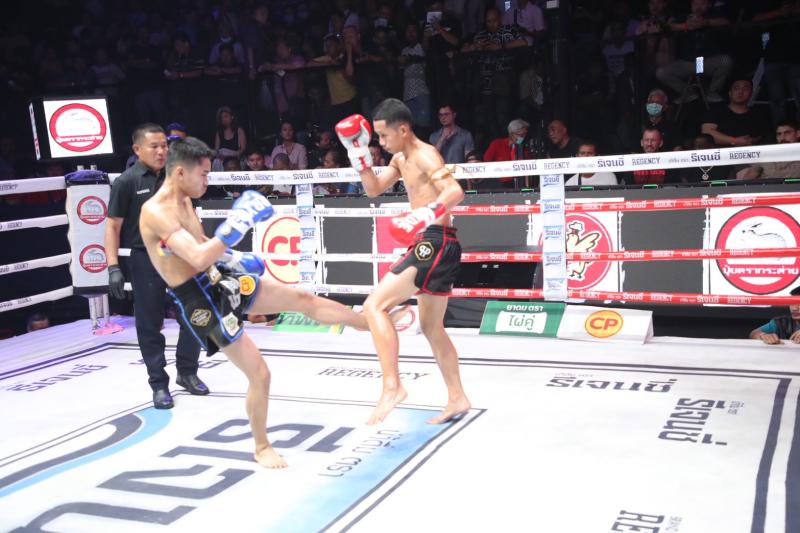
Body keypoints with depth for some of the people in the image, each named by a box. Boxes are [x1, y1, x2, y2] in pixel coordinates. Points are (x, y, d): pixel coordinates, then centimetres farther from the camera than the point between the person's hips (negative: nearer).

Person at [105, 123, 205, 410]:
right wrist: (113, 267, -14)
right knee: (150, 325, 3)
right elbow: (113, 226, -7)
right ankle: (159, 384, 16)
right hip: (145, 259, -4)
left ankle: (187, 372, 26)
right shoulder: (127, 182, -8)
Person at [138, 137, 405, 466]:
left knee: (303, 299, 12)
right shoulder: (156, 212, -23)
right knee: (259, 374, -6)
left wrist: (232, 257, 17)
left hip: (222, 280, 9)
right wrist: (239, 221, -34)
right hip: (201, 302, -9)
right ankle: (262, 448, 17)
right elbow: (199, 259, -34)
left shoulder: (184, 200, 7)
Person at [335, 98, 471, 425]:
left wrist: (426, 214, -44)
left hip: (435, 243, -11)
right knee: (432, 328, 18)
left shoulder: (425, 155, -12)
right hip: (432, 246, 11)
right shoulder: (401, 158, 17)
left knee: (375, 306, -17)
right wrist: (358, 152, 12)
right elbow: (374, 190, 22)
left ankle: (392, 386, -19)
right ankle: (457, 399, 27)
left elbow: (455, 192, -27)